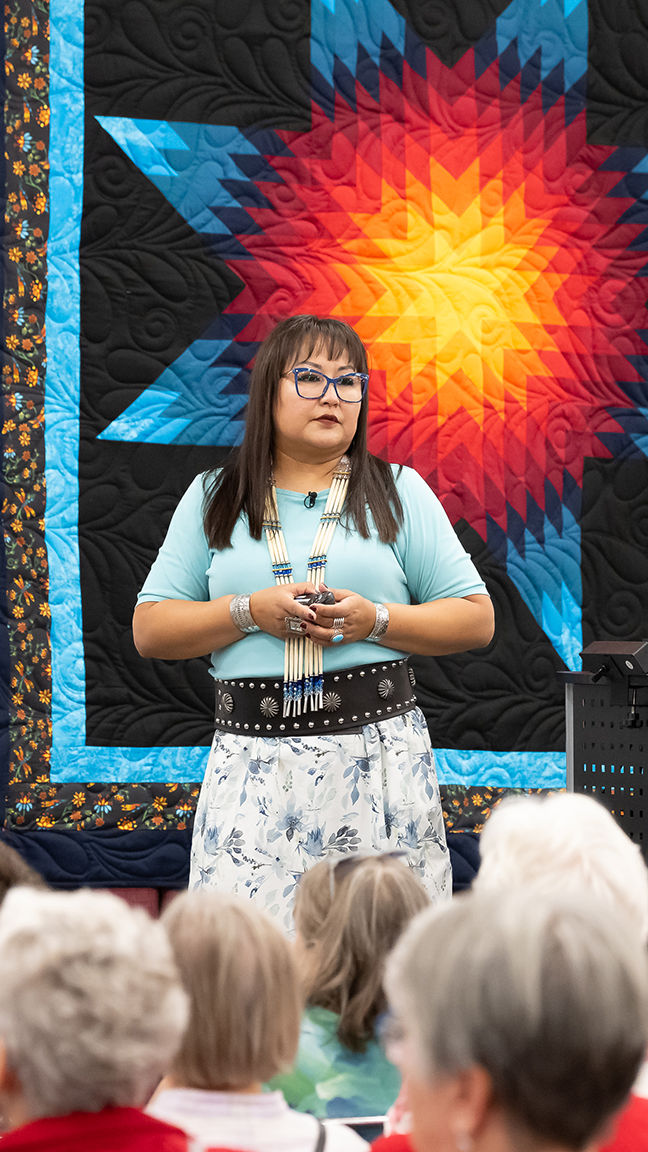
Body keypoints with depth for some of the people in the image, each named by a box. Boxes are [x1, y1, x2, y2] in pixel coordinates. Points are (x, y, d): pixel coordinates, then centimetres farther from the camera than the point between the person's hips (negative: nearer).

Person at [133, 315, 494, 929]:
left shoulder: (398, 492, 10)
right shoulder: (214, 498, 11)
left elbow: (476, 619, 7)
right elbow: (150, 629, 8)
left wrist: (376, 620, -9)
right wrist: (250, 612, -8)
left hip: (378, 748, 0)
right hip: (253, 759, 0)